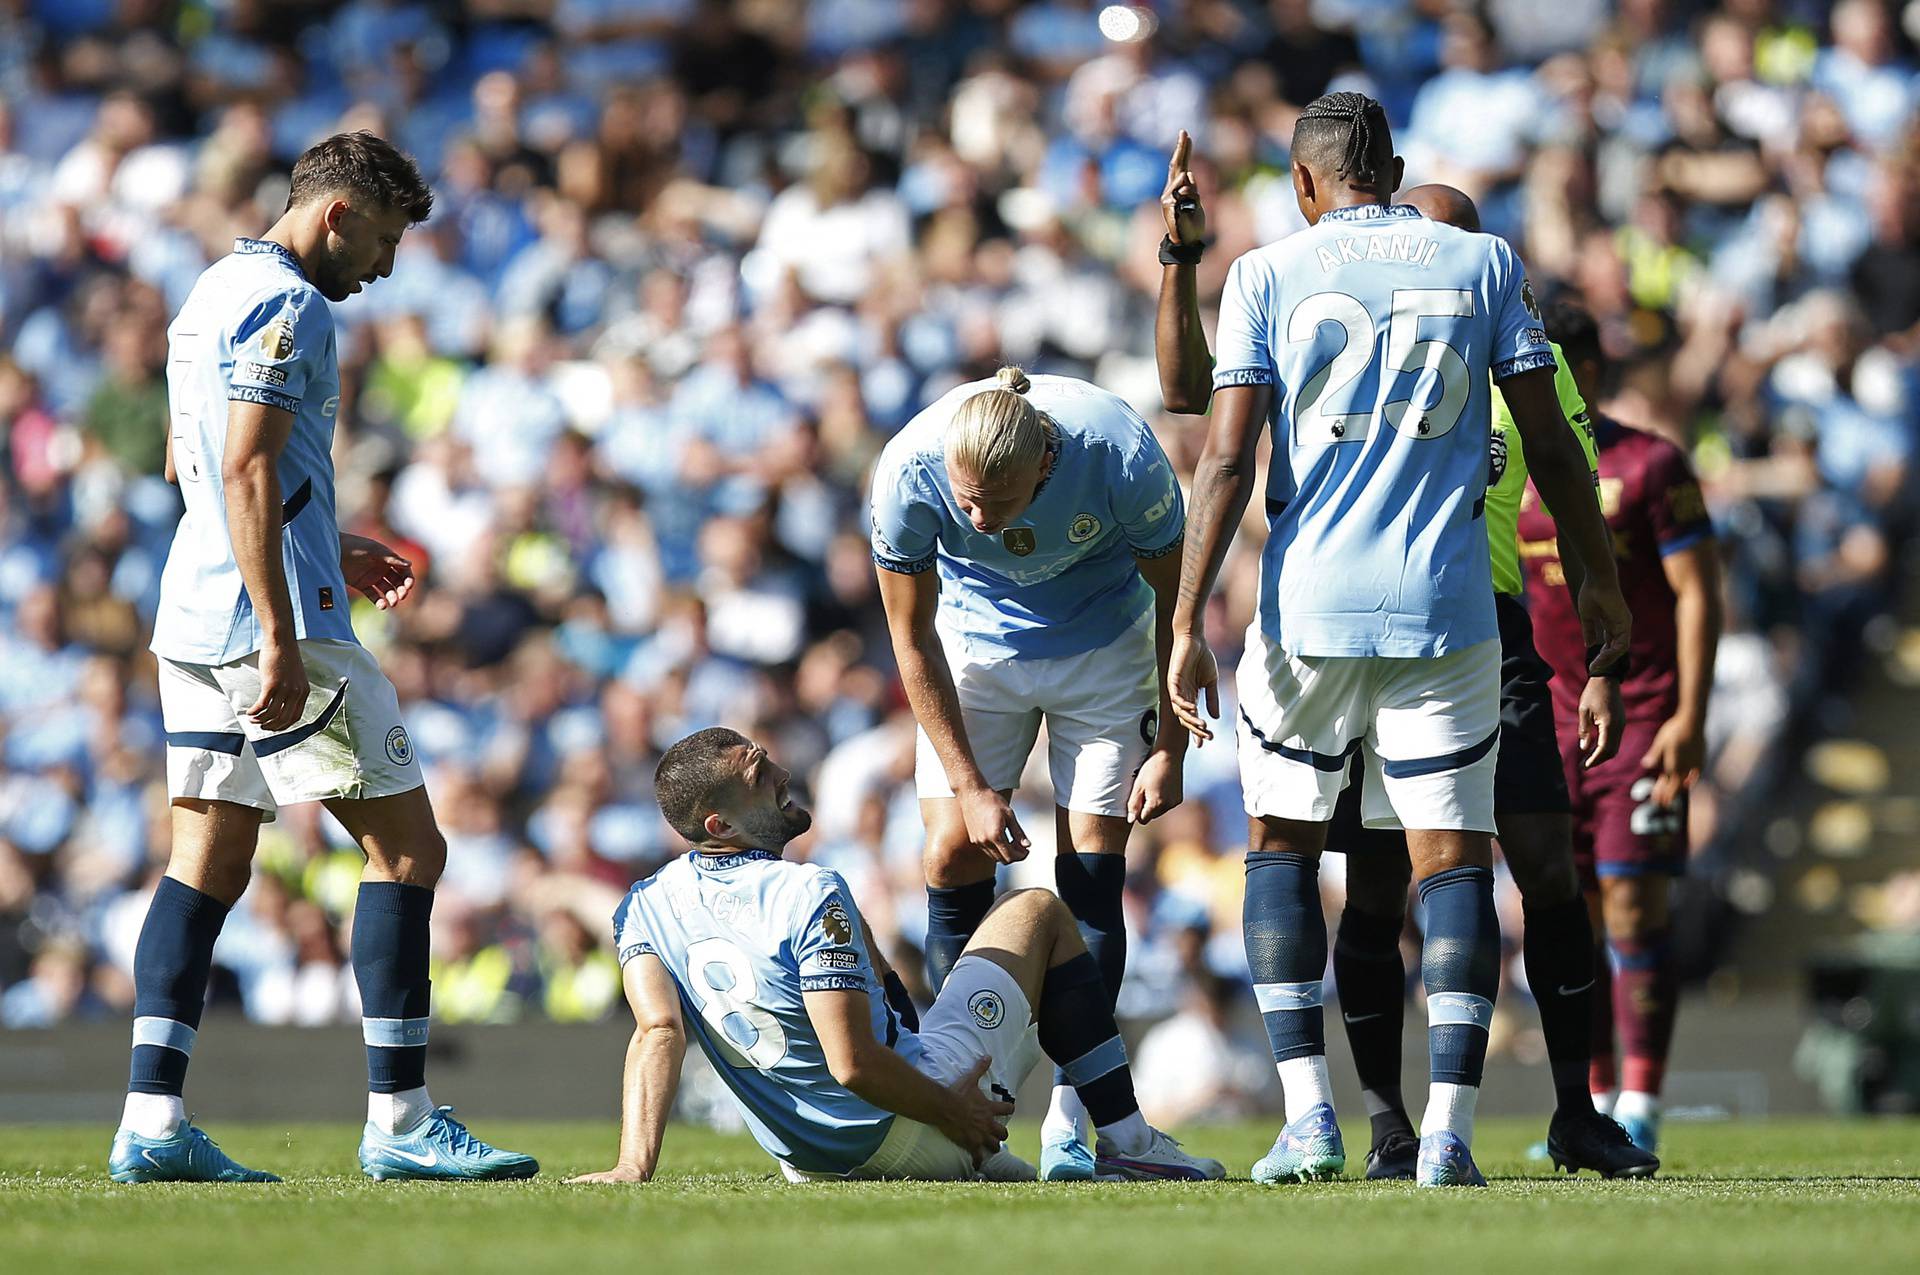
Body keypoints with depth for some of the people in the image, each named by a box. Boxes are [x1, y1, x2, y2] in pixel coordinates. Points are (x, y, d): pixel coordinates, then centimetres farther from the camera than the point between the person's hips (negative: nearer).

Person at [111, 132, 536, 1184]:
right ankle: (399, 1121, -6)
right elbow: (249, 472, -20)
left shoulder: (212, 294, 20)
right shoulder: (285, 307, -11)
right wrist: (281, 641, -23)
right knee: (407, 846, -4)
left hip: (192, 619, 10)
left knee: (207, 862, 6)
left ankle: (151, 1124, -1)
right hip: (266, 620, -10)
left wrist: (333, 552, 29)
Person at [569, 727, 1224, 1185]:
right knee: (1038, 911, 11)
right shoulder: (809, 896, -24)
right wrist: (953, 1113, -14)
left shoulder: (644, 908, -5)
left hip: (806, 1162, 7)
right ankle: (1127, 1142, 12)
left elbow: (658, 1030, -18)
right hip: (911, 1141, -7)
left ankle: (980, 1159, 36)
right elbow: (853, 1065, -27)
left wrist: (634, 1165, -21)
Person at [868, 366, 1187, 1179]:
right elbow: (912, 639, -14)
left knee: (1091, 874, -9)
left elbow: (1175, 600, -13)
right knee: (954, 859, -10)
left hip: (1104, 646, -1)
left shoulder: (1122, 456, -34)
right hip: (974, 642, 1)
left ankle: (1069, 1121, -4)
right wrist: (970, 786, -14)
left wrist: (1170, 747, -11)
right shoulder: (908, 471, -31)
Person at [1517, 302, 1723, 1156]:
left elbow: (1698, 592, -7)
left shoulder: (1650, 466, -6)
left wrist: (1691, 717, -15)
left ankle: (1639, 1110, -7)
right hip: (1551, 723, 5)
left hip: (1642, 721, -5)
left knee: (1633, 903, -10)